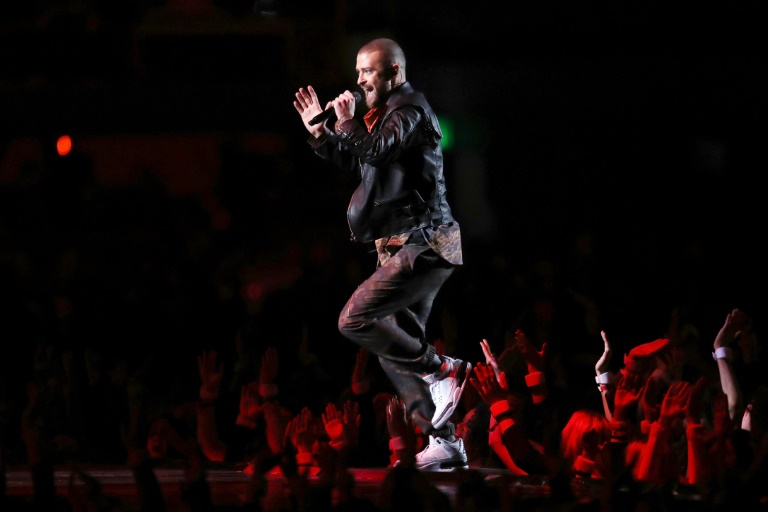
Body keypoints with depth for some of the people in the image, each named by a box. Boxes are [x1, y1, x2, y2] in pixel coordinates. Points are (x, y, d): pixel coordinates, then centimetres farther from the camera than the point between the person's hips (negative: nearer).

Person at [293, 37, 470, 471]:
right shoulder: (389, 112, 19)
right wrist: (319, 133, 17)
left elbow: (376, 151, -27)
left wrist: (347, 122, -12)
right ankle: (445, 443, 10)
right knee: (396, 346, 9)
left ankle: (442, 370, -9)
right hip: (406, 247, 10)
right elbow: (357, 163, 29)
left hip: (422, 247, -10)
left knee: (354, 320, -18)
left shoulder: (411, 110, -11)